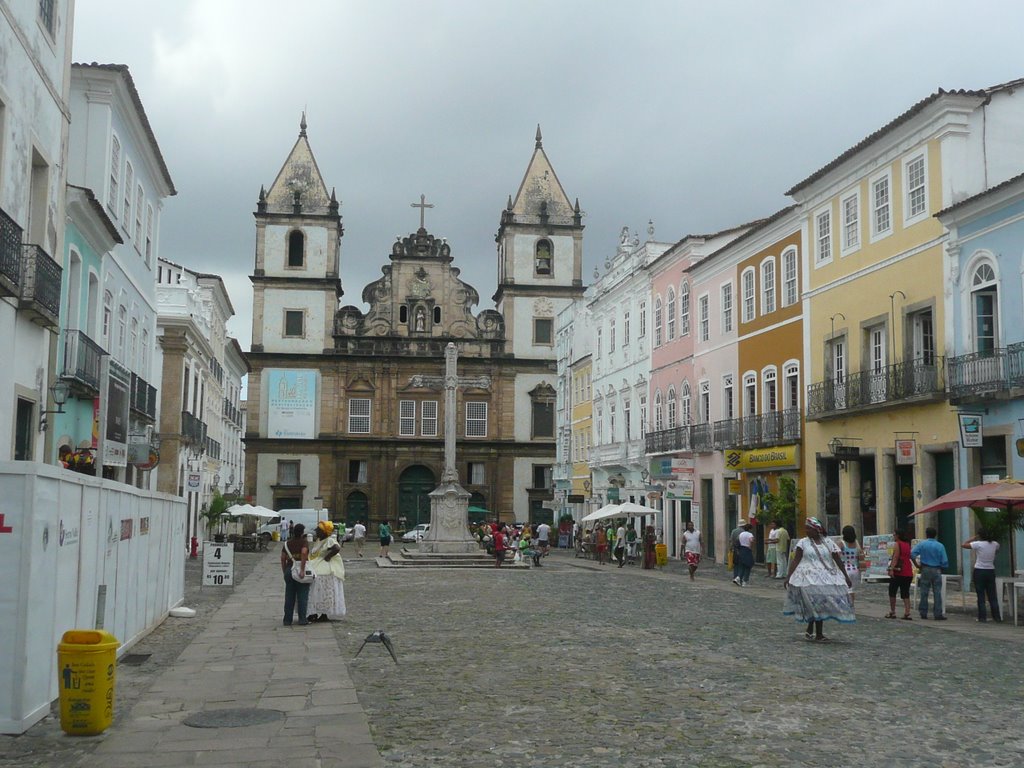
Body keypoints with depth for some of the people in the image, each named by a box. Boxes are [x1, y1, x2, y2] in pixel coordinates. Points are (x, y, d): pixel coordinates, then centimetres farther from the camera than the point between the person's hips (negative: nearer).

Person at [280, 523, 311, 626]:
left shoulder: (287, 543, 9)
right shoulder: (304, 542, -7)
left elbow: (283, 558, 5)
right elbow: (304, 553, -24)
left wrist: (284, 571, 12)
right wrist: (302, 569, -23)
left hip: (289, 570, 4)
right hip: (301, 571, -4)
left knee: (289, 597, 9)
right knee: (302, 596, 3)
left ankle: (287, 620, 10)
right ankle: (302, 620, 3)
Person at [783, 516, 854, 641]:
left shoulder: (828, 542, 7)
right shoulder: (803, 542, 3)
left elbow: (838, 560, 9)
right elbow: (795, 560, -2)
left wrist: (846, 576, 8)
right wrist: (788, 577, -8)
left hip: (827, 577, 2)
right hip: (809, 577, -2)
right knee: (816, 603, -10)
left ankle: (810, 630, 21)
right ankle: (818, 634, 0)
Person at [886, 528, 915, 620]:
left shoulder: (898, 544, -6)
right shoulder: (907, 545, 14)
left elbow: (895, 557, -17)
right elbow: (910, 557, 20)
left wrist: (891, 569, -23)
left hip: (898, 572, -6)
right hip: (908, 573, 6)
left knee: (892, 592, 5)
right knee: (905, 594, 7)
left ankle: (892, 612, 6)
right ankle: (907, 613, -3)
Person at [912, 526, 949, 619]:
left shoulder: (922, 544, -2)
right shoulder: (940, 546, -3)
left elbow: (912, 554, -13)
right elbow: (945, 561, -6)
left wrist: (917, 564, 1)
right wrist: (942, 568, 13)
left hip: (925, 570, 1)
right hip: (936, 571, -1)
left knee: (924, 592, 7)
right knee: (937, 592, 2)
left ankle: (923, 613, 10)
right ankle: (938, 614, 0)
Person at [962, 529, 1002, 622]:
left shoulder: (978, 544, -13)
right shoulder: (994, 544, 1)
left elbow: (963, 545, -10)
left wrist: (972, 538, 1)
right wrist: (990, 538, 21)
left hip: (979, 572, -4)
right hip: (990, 571, 4)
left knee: (981, 596, 2)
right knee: (992, 596, 11)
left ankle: (982, 617, 2)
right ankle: (997, 617, 13)